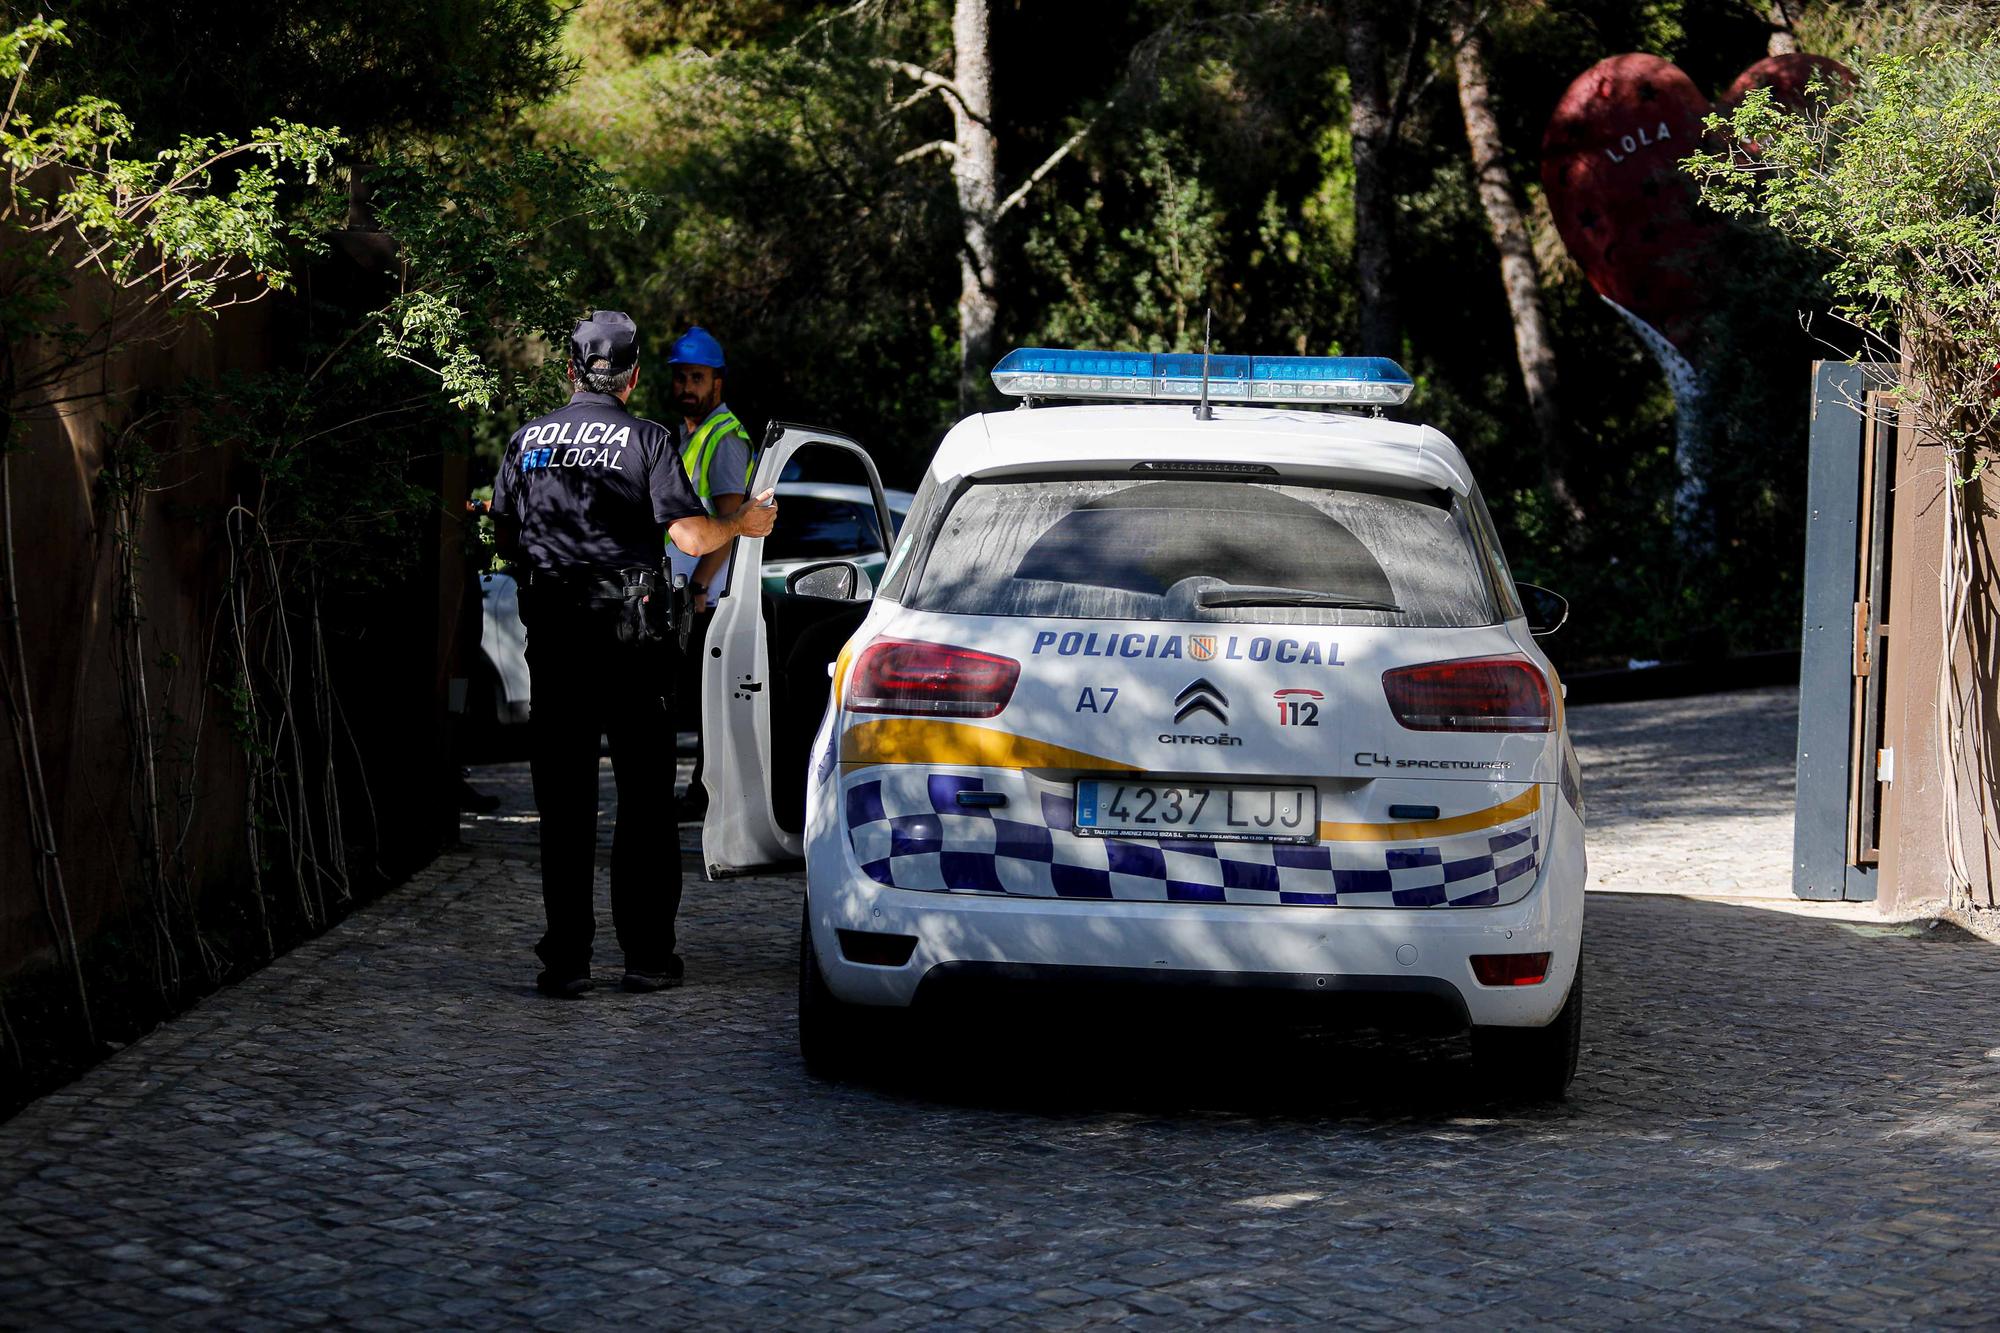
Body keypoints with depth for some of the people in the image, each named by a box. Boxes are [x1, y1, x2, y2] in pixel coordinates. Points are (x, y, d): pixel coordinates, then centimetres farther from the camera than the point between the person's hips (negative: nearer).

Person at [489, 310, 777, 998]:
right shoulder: (647, 440, -5)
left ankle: (566, 960, 3)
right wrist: (743, 524, 8)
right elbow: (691, 537, -11)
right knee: (645, 799, 6)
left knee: (563, 803, 5)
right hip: (629, 633, -3)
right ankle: (648, 954, 6)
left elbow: (504, 536, 16)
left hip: (551, 632, 3)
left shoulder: (527, 440, 6)